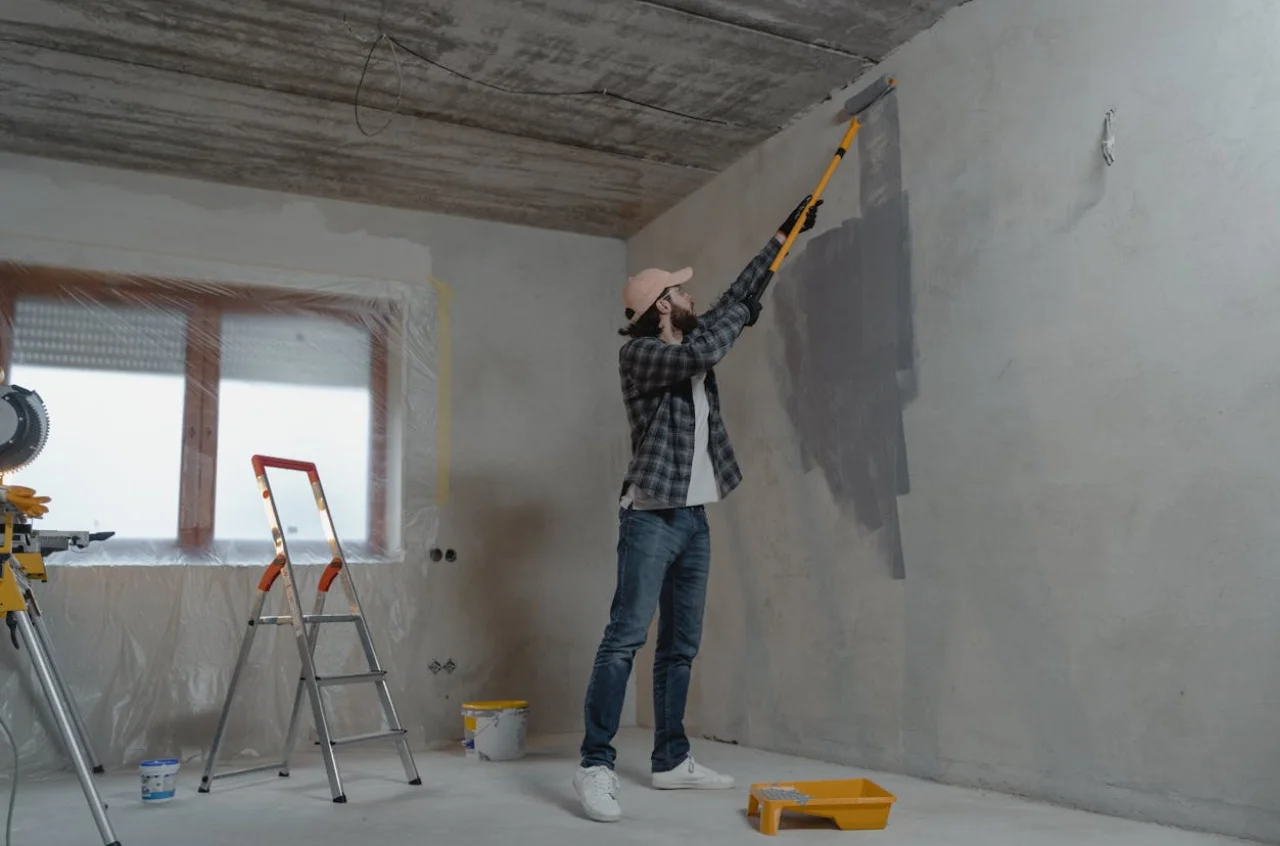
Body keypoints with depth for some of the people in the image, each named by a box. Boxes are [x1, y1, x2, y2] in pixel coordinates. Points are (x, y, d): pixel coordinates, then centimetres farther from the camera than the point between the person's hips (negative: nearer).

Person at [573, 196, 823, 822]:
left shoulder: (691, 344, 16)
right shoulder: (637, 353, -8)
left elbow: (738, 296, 26)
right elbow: (702, 353, -24)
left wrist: (785, 235, 30)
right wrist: (741, 315, -6)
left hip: (694, 519, 9)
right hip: (650, 517, -8)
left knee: (681, 647, 9)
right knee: (624, 639, -12)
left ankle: (670, 761, 16)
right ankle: (595, 765, -10)